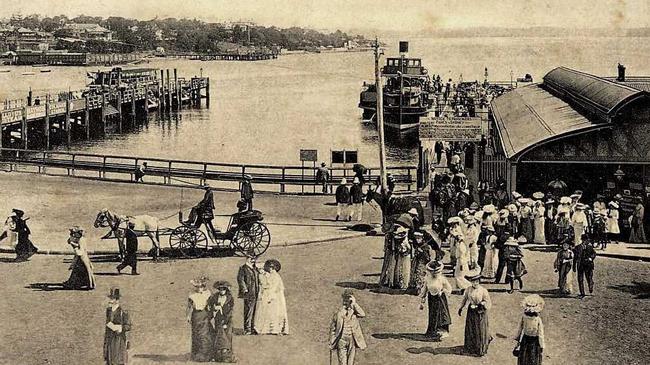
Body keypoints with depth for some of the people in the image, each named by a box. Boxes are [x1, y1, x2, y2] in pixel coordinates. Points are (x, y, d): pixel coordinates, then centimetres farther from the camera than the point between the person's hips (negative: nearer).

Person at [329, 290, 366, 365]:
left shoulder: (355, 311, 2)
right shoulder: (338, 312, 2)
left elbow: (362, 314, -21)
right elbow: (332, 328, 6)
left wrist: (354, 303, -15)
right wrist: (331, 342, 4)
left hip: (352, 342, 1)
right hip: (341, 341, -1)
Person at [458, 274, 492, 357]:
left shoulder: (483, 290, -13)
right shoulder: (468, 290, 0)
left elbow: (488, 302, -10)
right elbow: (465, 299, 15)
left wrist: (482, 304, -29)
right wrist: (460, 308, 16)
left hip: (480, 313, -4)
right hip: (471, 312, 4)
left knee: (480, 331, 4)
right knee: (470, 331, 11)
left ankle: (481, 350, 18)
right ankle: (470, 348, 27)